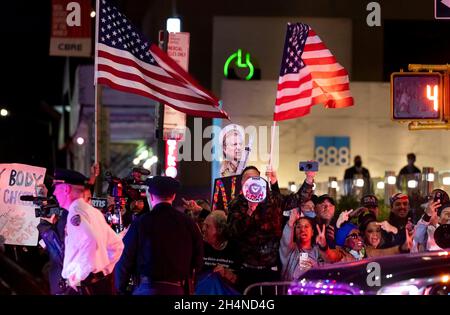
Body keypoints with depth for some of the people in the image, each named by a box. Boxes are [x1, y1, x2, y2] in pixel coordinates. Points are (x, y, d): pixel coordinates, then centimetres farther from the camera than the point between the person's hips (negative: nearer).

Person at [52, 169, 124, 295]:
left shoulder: (76, 212, -13)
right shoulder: (93, 211, 15)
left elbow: (89, 243, -31)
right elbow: (117, 244, 22)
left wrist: (77, 277, -23)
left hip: (86, 283, -9)